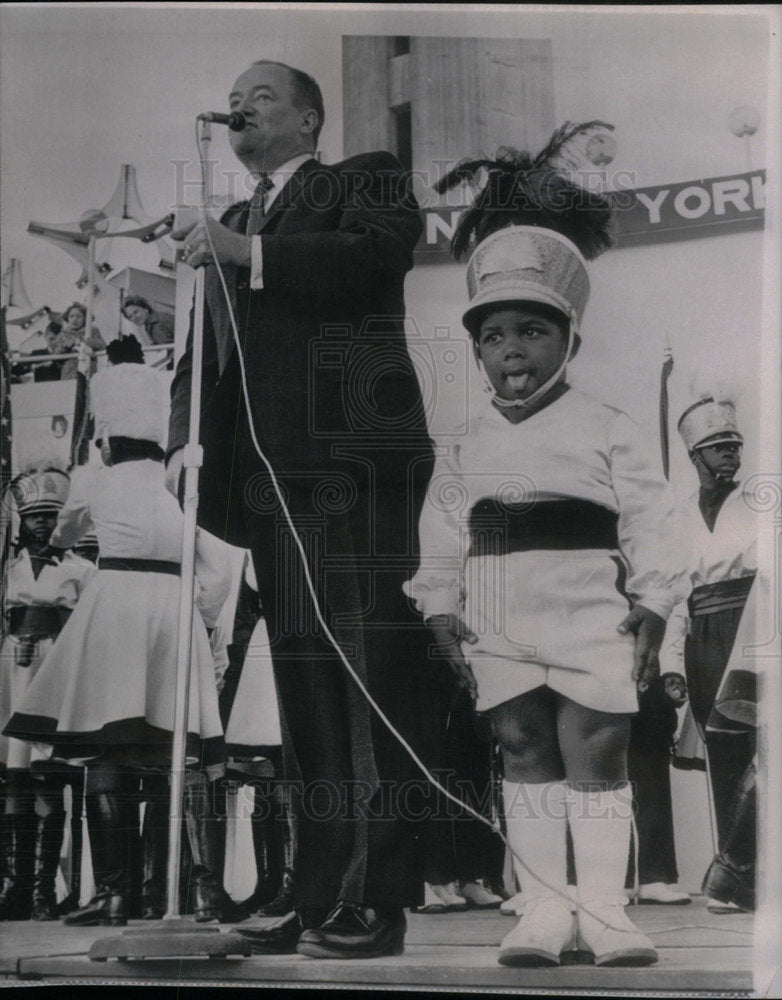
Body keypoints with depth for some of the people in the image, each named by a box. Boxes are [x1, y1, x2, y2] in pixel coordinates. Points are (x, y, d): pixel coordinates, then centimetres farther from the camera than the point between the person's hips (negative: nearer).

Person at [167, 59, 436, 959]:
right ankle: (321, 898, 6)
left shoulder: (366, 179, 12)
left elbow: (379, 257, -10)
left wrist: (248, 252, -13)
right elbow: (204, 354, 24)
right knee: (305, 679, 3)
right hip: (270, 476, 6)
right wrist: (185, 442, 7)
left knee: (369, 667, -11)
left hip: (355, 457, -6)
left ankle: (378, 901, -9)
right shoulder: (231, 226, 28)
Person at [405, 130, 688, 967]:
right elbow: (442, 534, 9)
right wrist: (441, 608, 2)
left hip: (589, 617, -3)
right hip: (498, 624, 3)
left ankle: (603, 908, 8)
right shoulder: (467, 447, 9)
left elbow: (650, 522, -1)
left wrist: (652, 608, -6)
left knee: (595, 749, -1)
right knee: (523, 748, 5)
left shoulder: (606, 432, 0)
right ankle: (542, 907, 12)